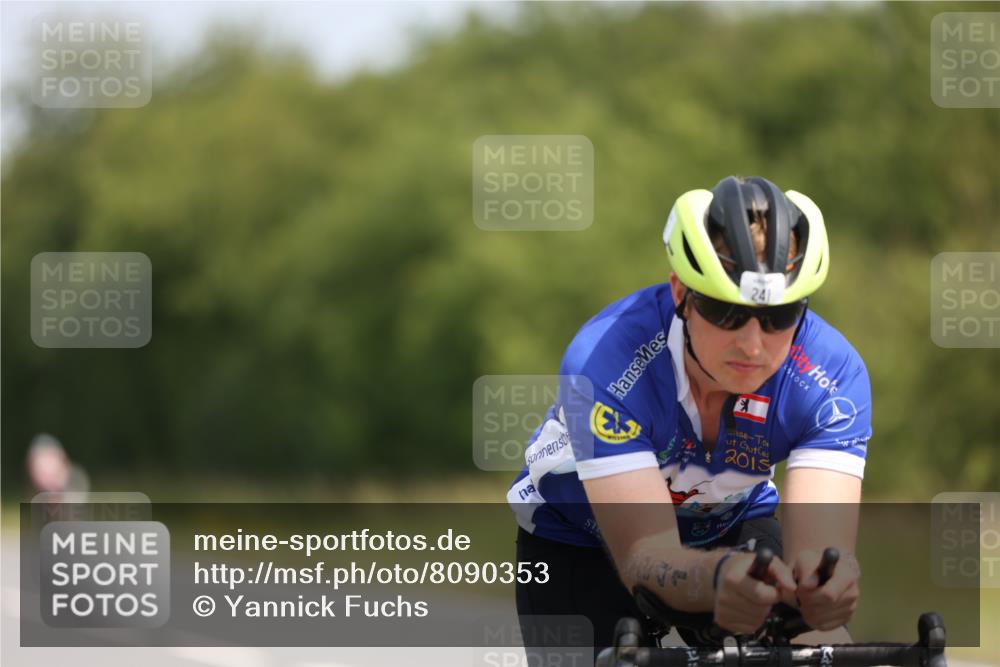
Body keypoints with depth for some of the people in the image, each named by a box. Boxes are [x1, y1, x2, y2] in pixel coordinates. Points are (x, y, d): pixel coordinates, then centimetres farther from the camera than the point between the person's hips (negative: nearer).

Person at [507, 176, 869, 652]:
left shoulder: (833, 374, -30)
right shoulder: (604, 359, -37)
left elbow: (820, 544, -40)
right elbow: (645, 557, -45)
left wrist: (824, 583, -66)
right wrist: (720, 577, -68)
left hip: (732, 527, 2)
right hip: (581, 537, -2)